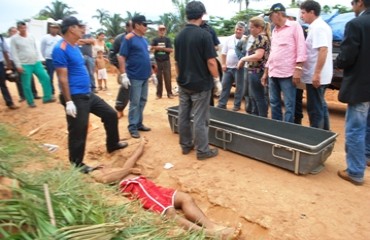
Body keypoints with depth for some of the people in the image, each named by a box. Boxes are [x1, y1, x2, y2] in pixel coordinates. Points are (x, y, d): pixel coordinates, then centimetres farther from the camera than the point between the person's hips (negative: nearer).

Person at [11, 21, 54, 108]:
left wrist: (38, 60, 11)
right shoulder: (14, 38, -4)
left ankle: (47, 97, 12)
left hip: (36, 63, 4)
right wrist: (18, 65, -12)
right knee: (27, 85, 1)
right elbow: (14, 53, -6)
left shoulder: (31, 36, 9)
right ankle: (30, 102, 14)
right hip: (25, 65, -4)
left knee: (45, 78, 1)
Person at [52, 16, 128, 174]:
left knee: (111, 114, 16)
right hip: (76, 97, -9)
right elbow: (63, 78, -19)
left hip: (88, 94, 9)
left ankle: (113, 144, 35)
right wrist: (68, 102, -21)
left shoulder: (75, 46, 13)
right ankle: (77, 165, 20)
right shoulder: (61, 49, -16)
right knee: (78, 132, 1)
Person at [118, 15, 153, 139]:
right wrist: (123, 75, -19)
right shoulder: (128, 38, -9)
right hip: (135, 77, -7)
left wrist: (151, 71, 18)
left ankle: (139, 123, 25)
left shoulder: (144, 39, 13)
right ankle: (132, 127, 9)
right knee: (135, 103, -2)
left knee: (142, 101, 13)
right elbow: (122, 58, -12)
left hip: (145, 76, 8)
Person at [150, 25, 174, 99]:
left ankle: (169, 93, 8)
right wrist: (160, 47, -25)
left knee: (168, 78, 1)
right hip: (158, 61, 0)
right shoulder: (155, 39, 5)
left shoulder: (167, 39, 5)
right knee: (159, 78, 6)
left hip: (166, 61, 0)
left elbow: (171, 50, -6)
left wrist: (162, 48, -12)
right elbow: (152, 47, -11)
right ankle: (159, 94, 12)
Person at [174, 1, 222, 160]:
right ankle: (202, 150, 10)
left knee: (183, 115, 12)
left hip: (183, 84, 6)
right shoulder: (204, 35, -13)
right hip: (200, 84, -6)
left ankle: (185, 145, 25)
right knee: (200, 118, 0)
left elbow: (177, 62, 12)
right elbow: (211, 62, -16)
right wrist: (217, 81, -6)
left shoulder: (179, 36, 6)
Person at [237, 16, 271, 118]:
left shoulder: (260, 37, -14)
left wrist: (243, 59, -15)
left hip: (257, 71, -11)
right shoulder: (263, 37, 16)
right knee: (255, 96, 19)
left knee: (259, 98, -3)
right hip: (257, 71, 11)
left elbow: (258, 56, -25)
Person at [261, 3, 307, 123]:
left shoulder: (294, 26, -1)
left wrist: (298, 69, -17)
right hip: (272, 73, 7)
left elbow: (301, 48, -8)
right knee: (274, 103, 12)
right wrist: (265, 72, 19)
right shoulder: (275, 30, 20)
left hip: (287, 73, -7)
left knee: (289, 105, -3)